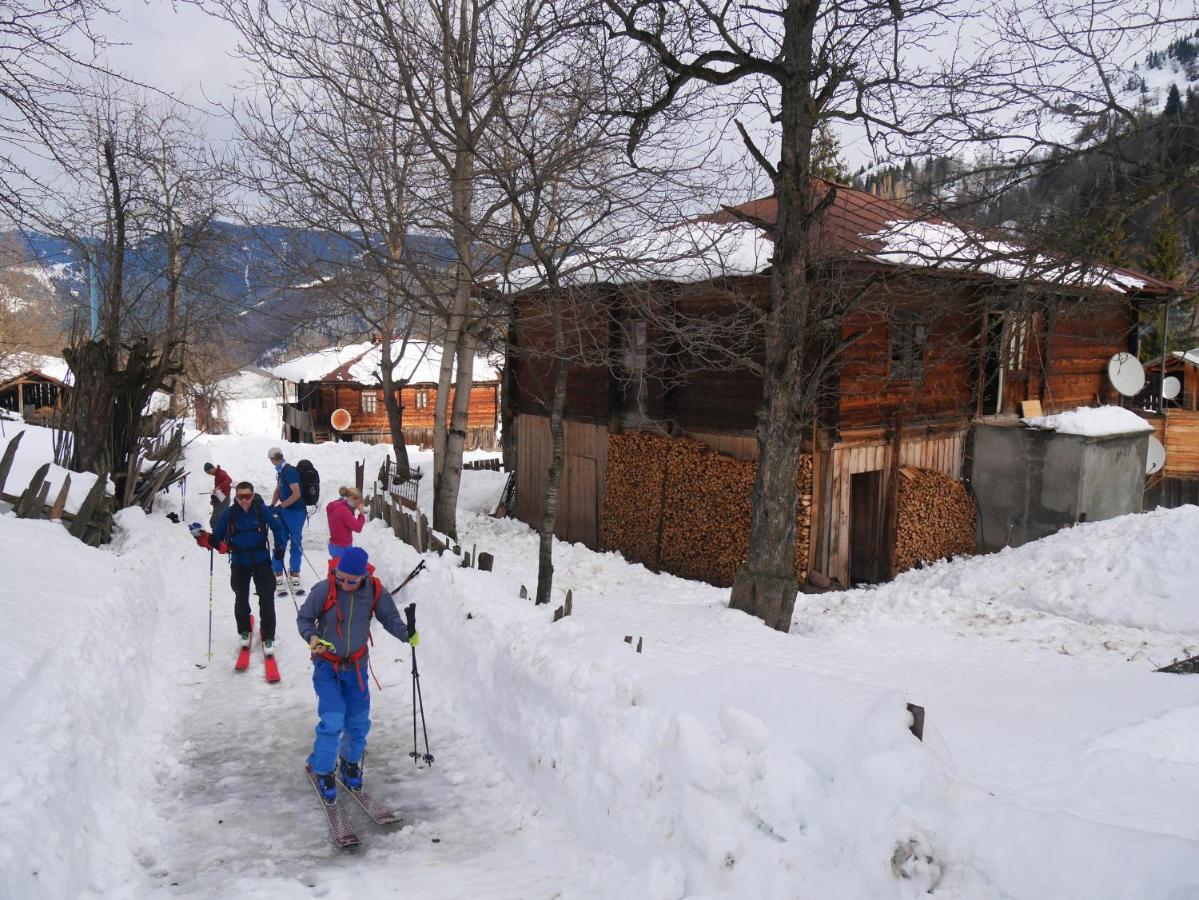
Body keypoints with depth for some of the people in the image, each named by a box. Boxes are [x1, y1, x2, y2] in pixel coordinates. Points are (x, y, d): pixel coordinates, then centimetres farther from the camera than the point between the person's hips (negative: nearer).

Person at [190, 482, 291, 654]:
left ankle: (268, 637, 7)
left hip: (261, 561, -2)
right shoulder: (229, 514, -7)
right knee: (241, 599, 15)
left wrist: (280, 546, -12)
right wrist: (203, 538, -20)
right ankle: (244, 631, 39)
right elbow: (217, 536, -2)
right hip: (239, 564, 2)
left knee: (267, 599, -5)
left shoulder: (263, 510, -11)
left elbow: (278, 527, -1)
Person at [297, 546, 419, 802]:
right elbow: (304, 618, -7)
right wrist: (312, 636, -26)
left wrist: (406, 634, -21)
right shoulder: (323, 590, -20)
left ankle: (350, 761, 38)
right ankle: (323, 770, 10)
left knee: (359, 719, 12)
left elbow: (390, 617, -3)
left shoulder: (374, 591, -14)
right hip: (326, 664, -3)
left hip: (356, 664, 3)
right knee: (332, 720, -12)